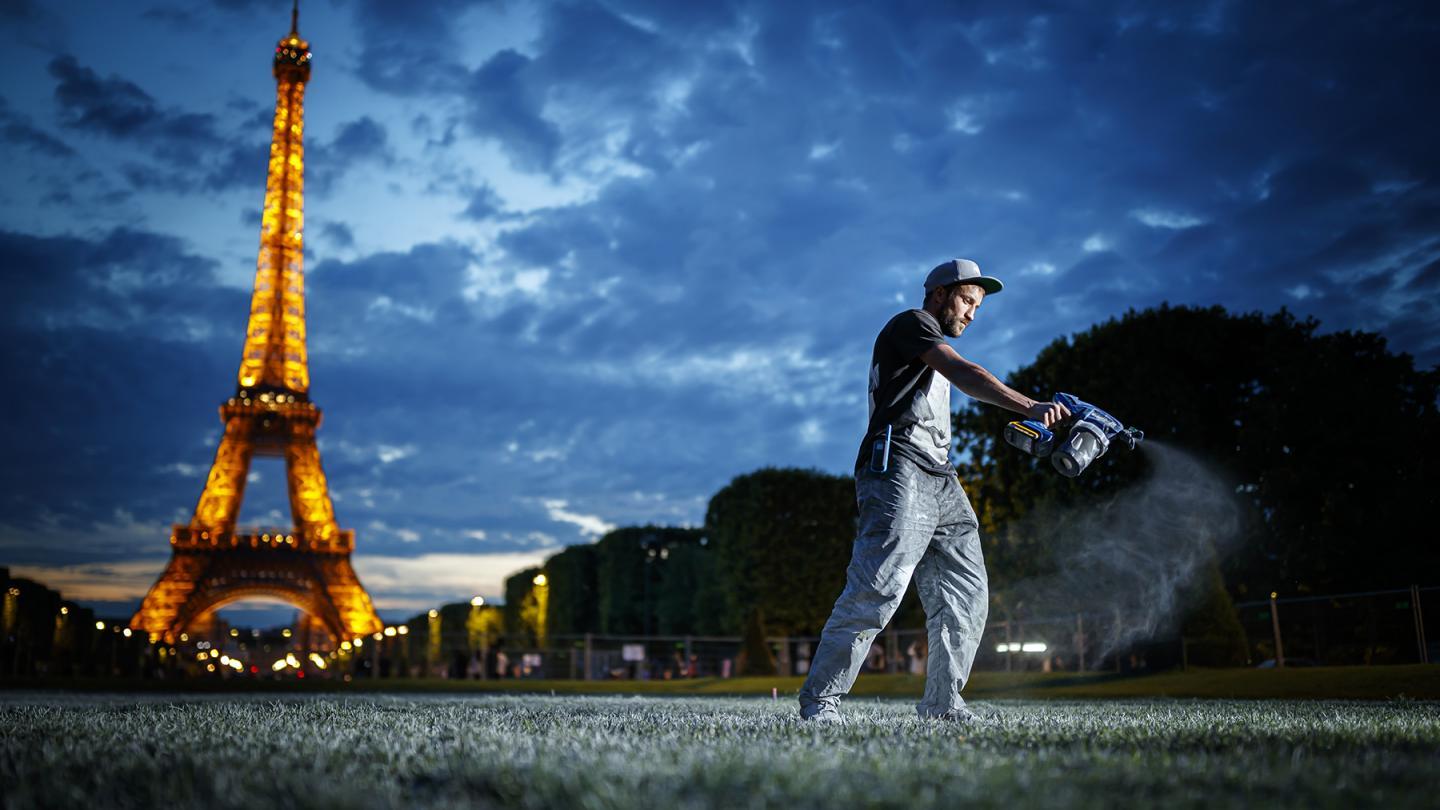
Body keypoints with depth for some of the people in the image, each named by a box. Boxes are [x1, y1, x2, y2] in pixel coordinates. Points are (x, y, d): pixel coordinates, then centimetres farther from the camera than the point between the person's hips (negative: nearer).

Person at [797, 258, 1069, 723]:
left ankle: (942, 701, 11)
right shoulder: (910, 324, 2)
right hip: (898, 471, -10)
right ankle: (819, 699, -15)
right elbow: (965, 374, -16)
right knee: (879, 587, -19)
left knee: (966, 592, 3)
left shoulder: (933, 352, 33)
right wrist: (1029, 407, -27)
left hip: (940, 480, 10)